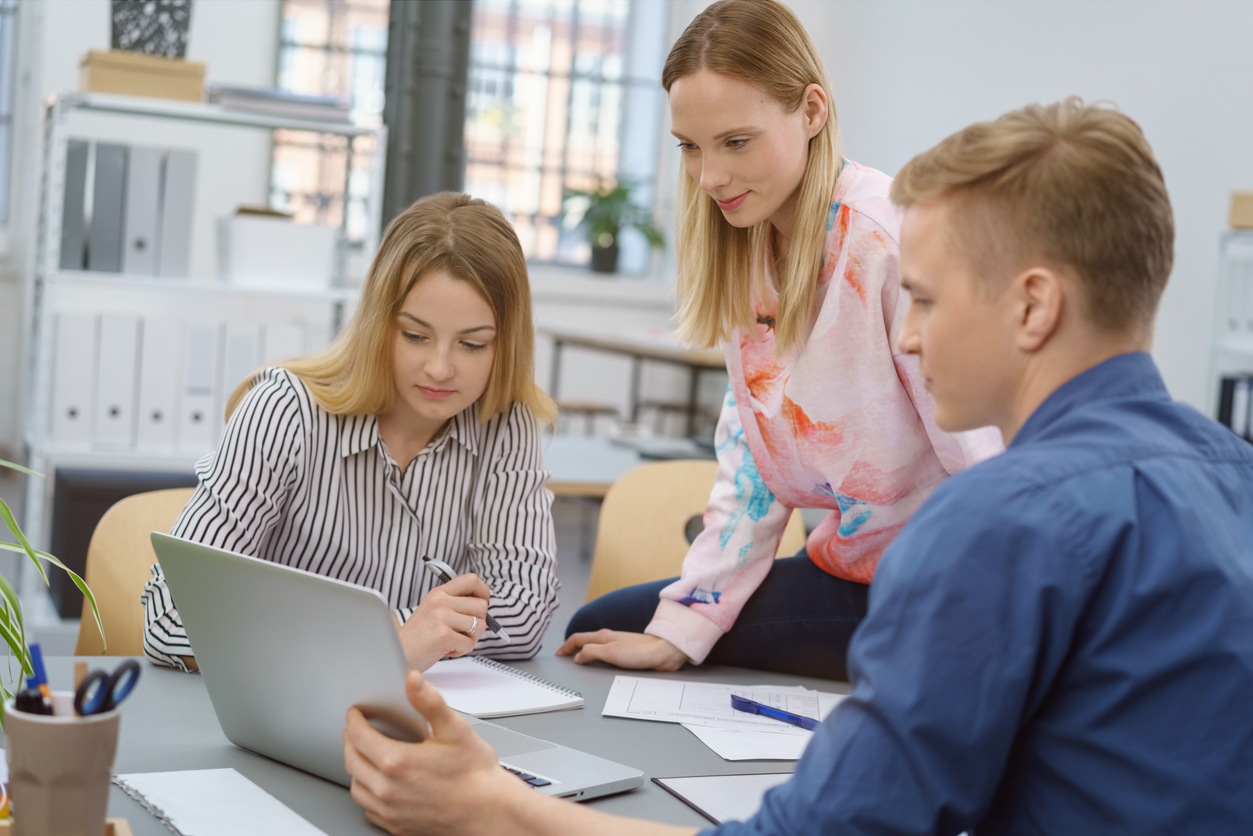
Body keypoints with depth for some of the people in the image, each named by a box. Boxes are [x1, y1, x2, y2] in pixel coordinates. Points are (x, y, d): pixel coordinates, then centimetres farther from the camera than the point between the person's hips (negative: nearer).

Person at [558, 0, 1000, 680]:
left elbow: (987, 452, -24)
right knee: (597, 629, 6)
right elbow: (751, 466, 6)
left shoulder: (895, 237, -22)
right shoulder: (748, 255, 4)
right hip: (847, 571, 8)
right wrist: (681, 630, -1)